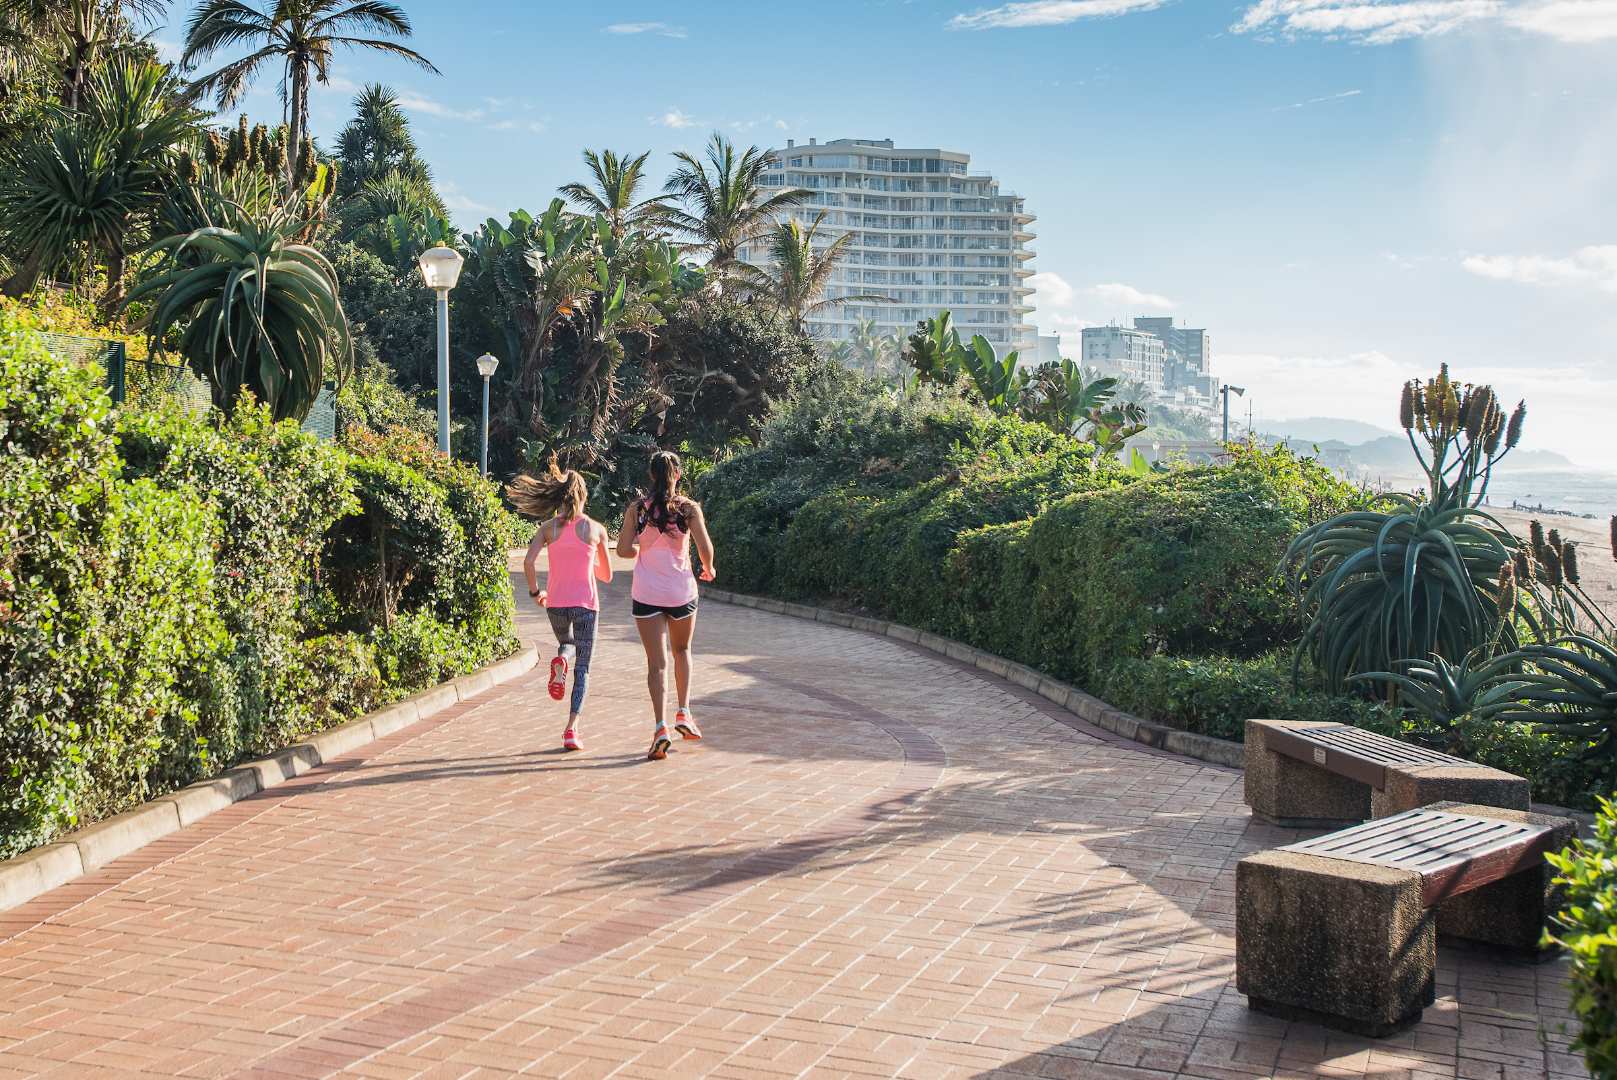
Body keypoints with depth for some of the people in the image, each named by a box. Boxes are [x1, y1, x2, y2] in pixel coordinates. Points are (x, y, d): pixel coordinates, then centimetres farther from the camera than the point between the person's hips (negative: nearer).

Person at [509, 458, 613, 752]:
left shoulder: (549, 527, 3)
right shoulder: (595, 528, 1)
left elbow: (529, 562, -9)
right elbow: (607, 575, 8)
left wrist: (535, 591, 7)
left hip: (555, 603, 2)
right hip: (585, 603, -2)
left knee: (567, 644, 31)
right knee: (582, 668, 7)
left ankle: (560, 661, -6)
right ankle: (571, 729, -8)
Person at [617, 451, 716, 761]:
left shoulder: (637, 508, -1)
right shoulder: (688, 508, -3)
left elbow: (624, 550, -3)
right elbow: (705, 548, -8)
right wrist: (709, 569, 12)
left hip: (647, 593, 0)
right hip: (681, 591, 0)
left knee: (656, 662, 1)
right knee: (681, 651, 24)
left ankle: (660, 727, -12)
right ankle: (683, 713, 15)